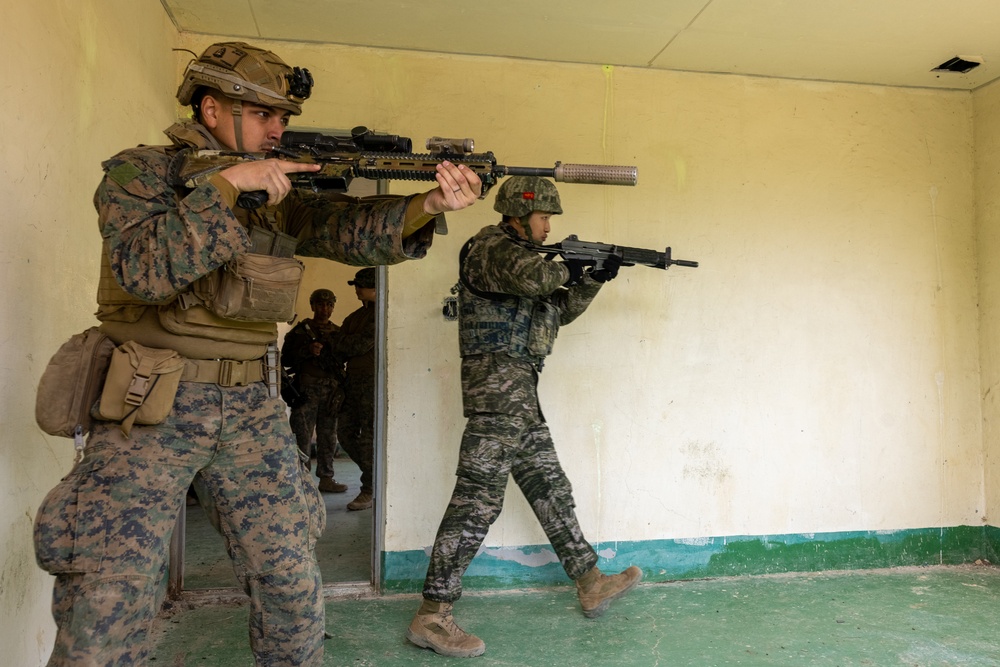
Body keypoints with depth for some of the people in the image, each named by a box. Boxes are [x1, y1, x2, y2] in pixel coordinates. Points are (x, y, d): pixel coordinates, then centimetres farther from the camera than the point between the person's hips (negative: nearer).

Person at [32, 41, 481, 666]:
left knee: (294, 587, 8)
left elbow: (350, 228, -4)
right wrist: (226, 186, -21)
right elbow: (144, 270, -19)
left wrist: (429, 204, -21)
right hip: (150, 410, -4)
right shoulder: (141, 170, -2)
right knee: (107, 605, -5)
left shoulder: (281, 191, 11)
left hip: (251, 408, 4)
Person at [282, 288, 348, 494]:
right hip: (307, 390, -4)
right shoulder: (300, 330, 5)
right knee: (303, 436, -5)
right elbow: (285, 359, -1)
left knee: (328, 436, 8)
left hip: (332, 392, 4)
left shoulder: (338, 333, 16)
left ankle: (326, 478, 15)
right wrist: (307, 351, -15)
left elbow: (347, 358, 19)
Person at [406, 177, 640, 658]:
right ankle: (431, 616, -4)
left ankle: (592, 585, 28)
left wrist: (593, 281, 13)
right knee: (479, 496, -11)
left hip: (520, 389, 10)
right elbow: (529, 277, -30)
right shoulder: (490, 248, -8)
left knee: (550, 487, 15)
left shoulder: (522, 254, 22)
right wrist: (565, 271, -9)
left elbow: (558, 312, 25)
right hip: (498, 385, -10)